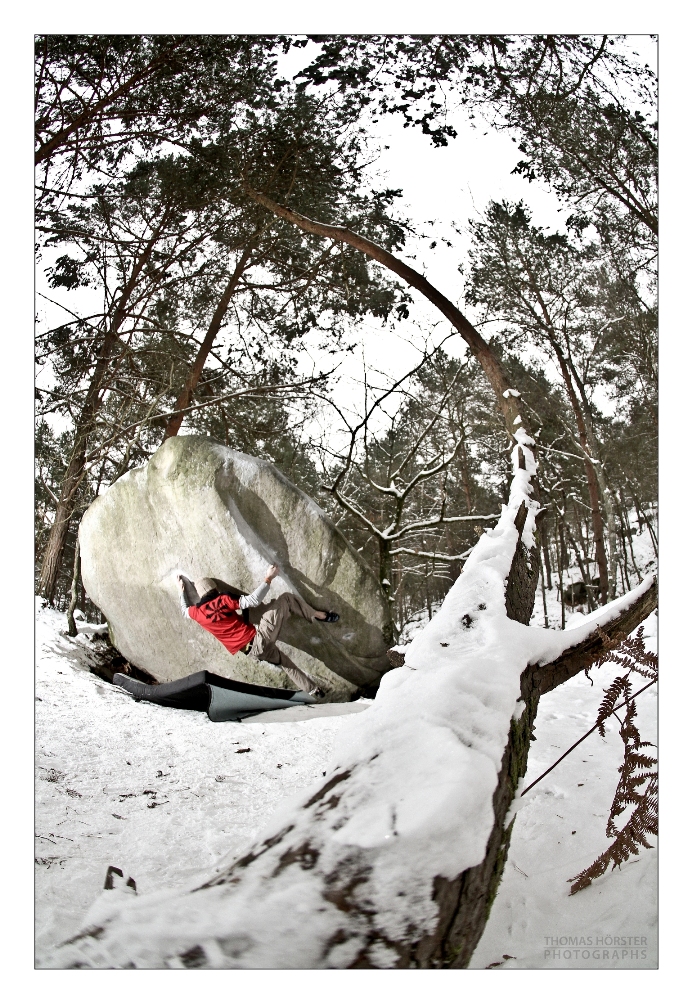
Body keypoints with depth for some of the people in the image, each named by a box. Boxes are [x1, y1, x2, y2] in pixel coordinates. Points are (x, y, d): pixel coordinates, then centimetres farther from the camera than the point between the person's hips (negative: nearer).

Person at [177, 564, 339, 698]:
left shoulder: (197, 612, 2)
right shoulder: (223, 600, -10)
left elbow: (184, 610, 28)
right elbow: (253, 600, -15)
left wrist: (182, 590, 41)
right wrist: (268, 578, -8)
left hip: (252, 651, 5)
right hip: (258, 638, -5)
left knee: (281, 660, 30)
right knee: (286, 598, 6)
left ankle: (312, 689, 35)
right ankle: (319, 615, 10)